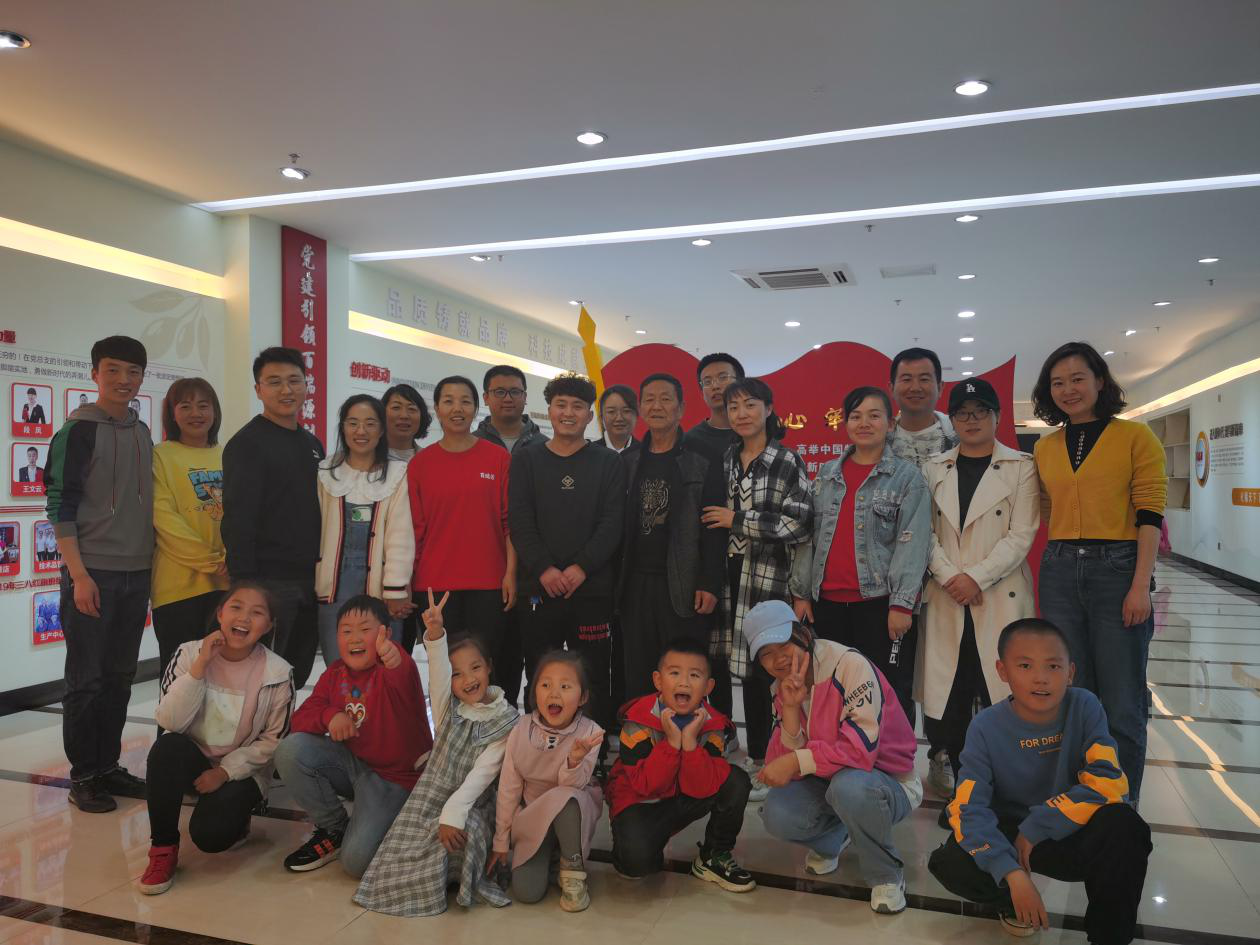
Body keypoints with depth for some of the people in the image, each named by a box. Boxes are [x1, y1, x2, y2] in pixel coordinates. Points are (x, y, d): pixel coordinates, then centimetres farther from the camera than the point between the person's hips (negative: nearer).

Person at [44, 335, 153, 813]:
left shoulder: (142, 434, 11)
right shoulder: (78, 430, -6)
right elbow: (60, 506, -10)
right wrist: (79, 575, -15)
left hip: (136, 575, 6)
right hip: (92, 575, -5)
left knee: (119, 677, 11)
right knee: (86, 679, 2)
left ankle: (108, 767, 22)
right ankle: (84, 777, 13)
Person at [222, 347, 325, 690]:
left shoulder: (313, 445, 16)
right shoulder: (247, 443, -7)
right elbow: (238, 521, -14)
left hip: (310, 583, 7)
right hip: (269, 582, -7)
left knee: (298, 677, 14)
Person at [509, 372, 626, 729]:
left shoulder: (609, 463, 7)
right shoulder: (526, 460, 9)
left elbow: (612, 522, -2)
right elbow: (519, 521, -1)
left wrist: (581, 567, -14)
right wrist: (544, 568, -14)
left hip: (592, 588, -1)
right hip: (537, 588, 1)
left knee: (593, 681, 4)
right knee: (540, 683, 8)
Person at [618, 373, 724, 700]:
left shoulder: (703, 463, -1)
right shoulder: (628, 462, 12)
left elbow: (714, 529, -5)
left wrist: (709, 584, -12)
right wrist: (613, 581, 6)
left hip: (684, 587, -4)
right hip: (635, 586, 4)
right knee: (637, 681, 8)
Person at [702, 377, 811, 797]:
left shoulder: (787, 463, -3)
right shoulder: (723, 460, 13)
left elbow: (800, 522, -12)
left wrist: (738, 520, -11)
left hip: (764, 578, -4)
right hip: (722, 574, 5)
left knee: (756, 669, 0)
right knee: (716, 664, 7)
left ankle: (758, 761, 15)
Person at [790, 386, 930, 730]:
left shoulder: (907, 476, 0)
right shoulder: (826, 475, 12)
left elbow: (913, 543, -7)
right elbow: (809, 536, 13)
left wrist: (902, 604, -13)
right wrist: (801, 592, 8)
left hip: (881, 603, -4)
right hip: (827, 602, 4)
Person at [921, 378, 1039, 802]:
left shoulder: (1020, 467, 4)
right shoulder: (934, 469, 11)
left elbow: (1021, 535, -4)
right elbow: (926, 532, 5)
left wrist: (976, 577, -13)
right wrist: (950, 577, -9)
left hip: (1001, 596, -2)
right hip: (946, 599, 2)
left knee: (1002, 695, -3)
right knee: (950, 699, 4)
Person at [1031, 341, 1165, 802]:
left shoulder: (1135, 436, -2)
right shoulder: (1044, 447, 11)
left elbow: (1149, 516, -7)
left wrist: (1141, 586, -13)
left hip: (1117, 570, -4)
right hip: (1060, 573, 4)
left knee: (1121, 706, 2)